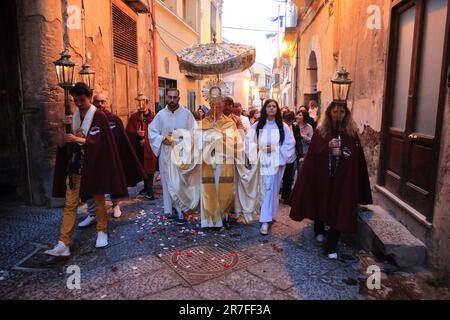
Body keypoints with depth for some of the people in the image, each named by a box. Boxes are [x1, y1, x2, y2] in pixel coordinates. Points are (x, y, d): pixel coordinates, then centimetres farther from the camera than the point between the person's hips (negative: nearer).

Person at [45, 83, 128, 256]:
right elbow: (61, 144, 7)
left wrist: (76, 139, -29)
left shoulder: (99, 116, -6)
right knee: (70, 204, 0)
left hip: (93, 166, -4)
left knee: (98, 200, 9)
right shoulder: (73, 116, 10)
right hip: (74, 166, 5)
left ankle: (102, 231, 27)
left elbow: (97, 141, -15)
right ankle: (63, 244, 1)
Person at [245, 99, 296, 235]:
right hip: (262, 161, 1)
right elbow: (249, 141, 7)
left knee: (271, 190, -3)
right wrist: (257, 148, -10)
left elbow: (290, 144, 1)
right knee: (264, 189, 6)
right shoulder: (257, 126, 3)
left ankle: (266, 220, -2)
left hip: (276, 162, -1)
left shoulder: (283, 126, 1)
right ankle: (268, 216, 25)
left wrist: (275, 149, -10)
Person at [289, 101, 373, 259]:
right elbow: (313, 154, -8)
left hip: (343, 179, 0)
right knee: (320, 204, 14)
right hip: (322, 177, 0)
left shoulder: (352, 133, 1)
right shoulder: (320, 132, -2)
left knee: (339, 210, -1)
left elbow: (358, 157, 3)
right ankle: (319, 231, 43)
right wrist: (328, 147, -22)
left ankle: (331, 247, 11)